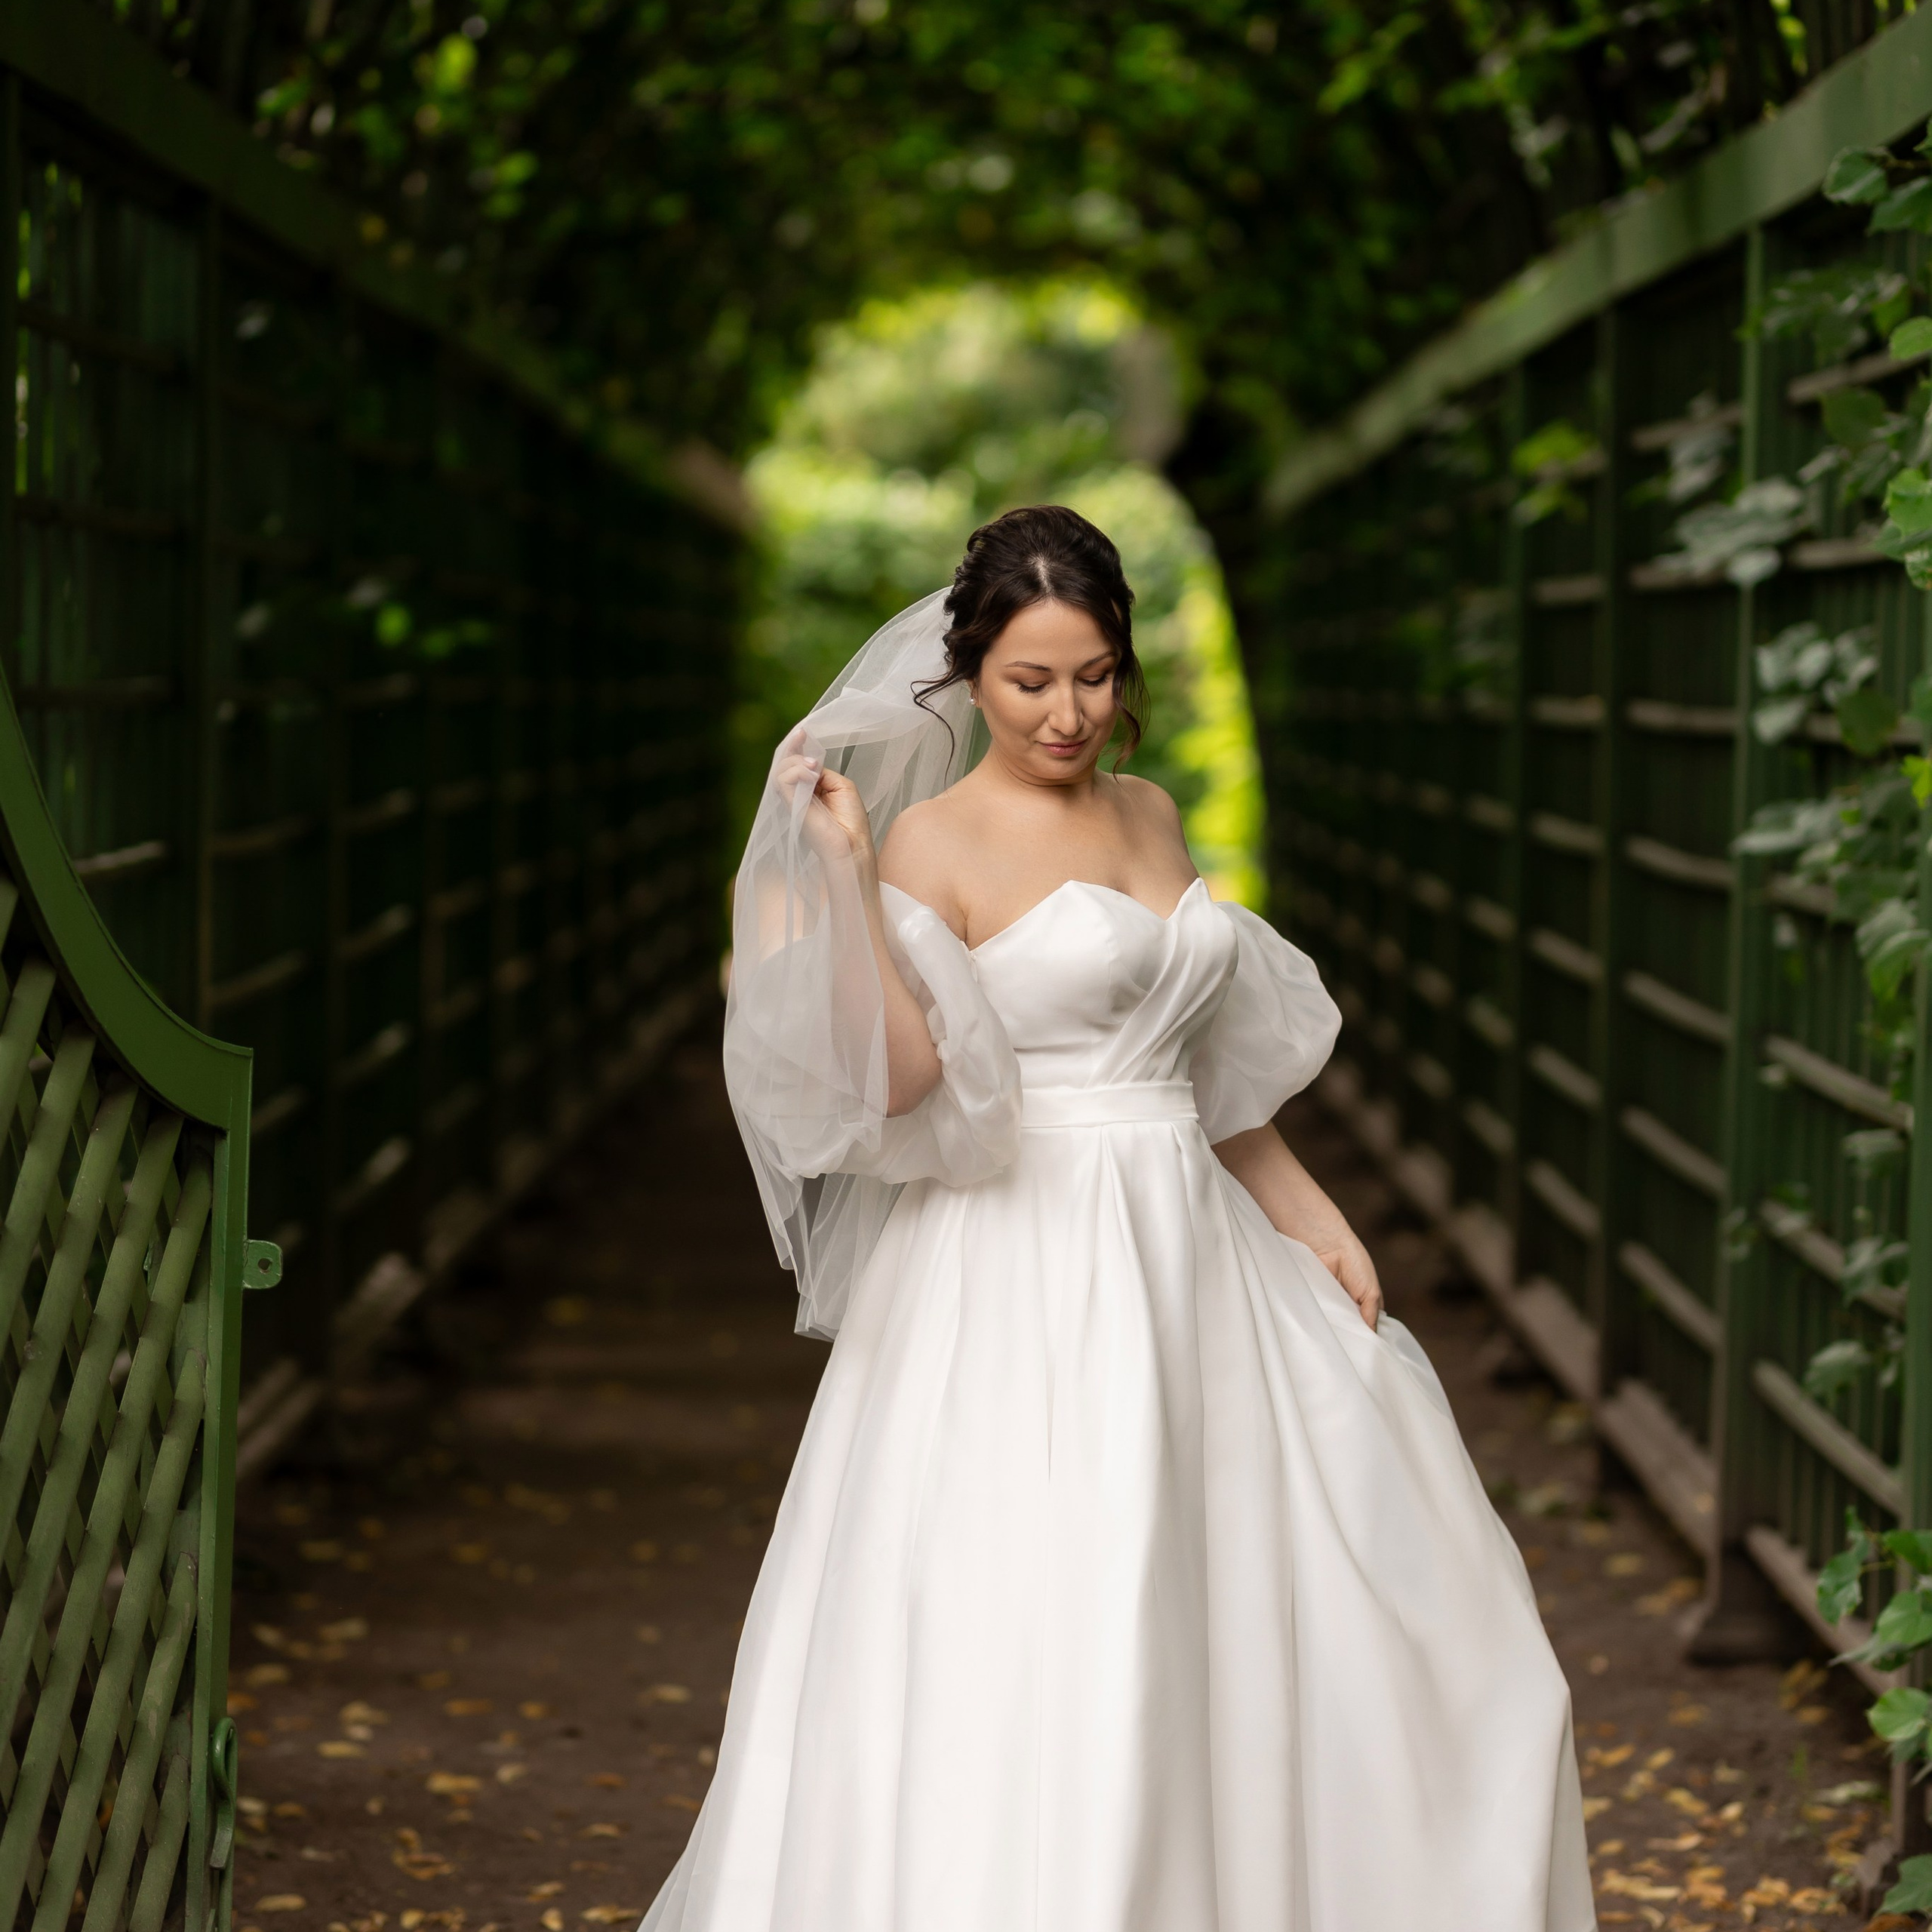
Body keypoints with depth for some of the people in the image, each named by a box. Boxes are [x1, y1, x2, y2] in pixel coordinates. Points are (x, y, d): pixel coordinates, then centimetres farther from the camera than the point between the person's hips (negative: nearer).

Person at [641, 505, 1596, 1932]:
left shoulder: (1148, 814, 12)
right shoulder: (929, 843, -8)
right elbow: (898, 1078, -21)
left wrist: (1308, 1213, 16)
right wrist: (843, 877, -24)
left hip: (1187, 1260, 7)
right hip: (1025, 1286, -7)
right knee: (1035, 1662, -7)